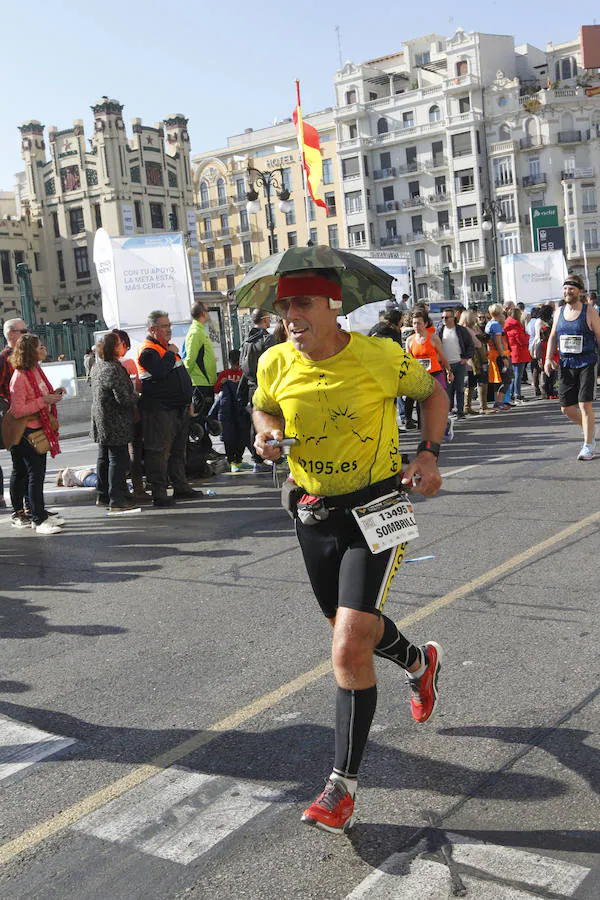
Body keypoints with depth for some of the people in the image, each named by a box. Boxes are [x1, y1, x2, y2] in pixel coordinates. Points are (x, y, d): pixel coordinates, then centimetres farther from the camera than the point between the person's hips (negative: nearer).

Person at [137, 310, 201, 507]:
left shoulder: (166, 347, 20)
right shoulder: (148, 350, -11)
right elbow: (159, 372, -29)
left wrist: (187, 401, 24)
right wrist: (171, 354, -15)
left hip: (178, 409, 10)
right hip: (159, 410, -10)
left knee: (178, 450, 15)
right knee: (159, 452, -7)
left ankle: (181, 487, 23)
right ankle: (159, 493, -4)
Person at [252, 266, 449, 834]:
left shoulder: (381, 357, -16)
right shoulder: (275, 364, -7)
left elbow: (432, 392, 3)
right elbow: (263, 407, 15)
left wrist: (429, 453, -10)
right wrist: (266, 432, -8)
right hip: (314, 512, 5)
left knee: (350, 646, -15)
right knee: (350, 627, 22)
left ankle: (343, 784, 1)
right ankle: (420, 662, 57)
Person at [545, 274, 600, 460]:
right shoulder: (559, 311, 9)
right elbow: (553, 336, 16)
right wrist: (548, 358, 3)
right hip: (566, 364, 5)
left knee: (585, 405, -11)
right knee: (566, 408, 6)